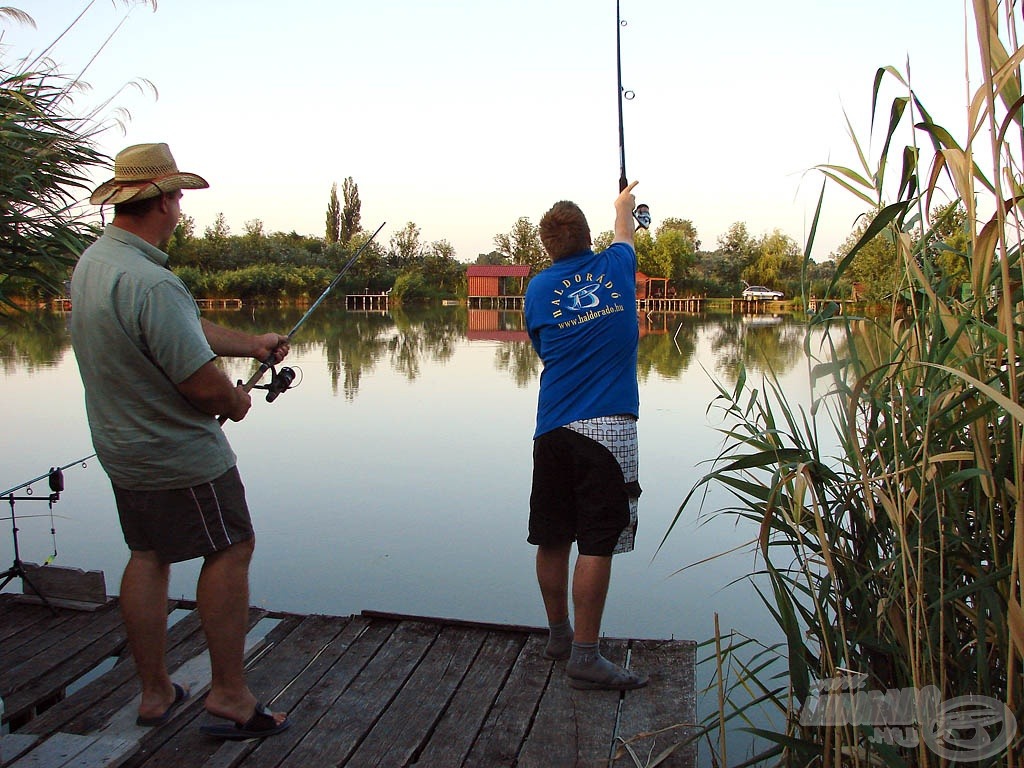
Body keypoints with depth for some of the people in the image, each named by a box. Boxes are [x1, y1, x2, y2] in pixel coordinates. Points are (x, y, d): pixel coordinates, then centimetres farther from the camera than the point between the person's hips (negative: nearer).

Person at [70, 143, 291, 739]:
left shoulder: (94, 260, 4)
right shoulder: (151, 283, -28)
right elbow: (202, 382, -27)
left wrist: (251, 344, 11)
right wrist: (236, 400, -7)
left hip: (122, 446, 10)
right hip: (181, 454, -10)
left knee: (149, 556, 17)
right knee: (230, 551, 3)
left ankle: (155, 692, 28)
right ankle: (230, 696, 10)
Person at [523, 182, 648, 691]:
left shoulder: (539, 288, 9)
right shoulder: (616, 266, 8)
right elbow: (625, 234, 31)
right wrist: (624, 205, 52)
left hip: (552, 429, 3)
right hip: (608, 428, -3)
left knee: (552, 539, 13)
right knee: (597, 544, -3)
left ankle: (559, 635, 29)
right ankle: (584, 657, 0)